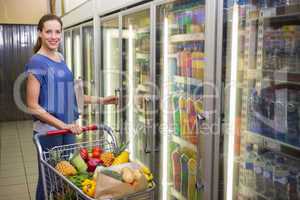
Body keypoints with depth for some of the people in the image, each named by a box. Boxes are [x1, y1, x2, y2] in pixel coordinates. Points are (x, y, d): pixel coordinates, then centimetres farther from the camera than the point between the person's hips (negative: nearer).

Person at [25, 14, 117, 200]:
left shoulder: (61, 59, 9)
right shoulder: (36, 62, -13)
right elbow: (33, 107, -16)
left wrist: (100, 100, 10)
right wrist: (63, 125, -22)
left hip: (68, 128, 7)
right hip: (48, 130, -7)